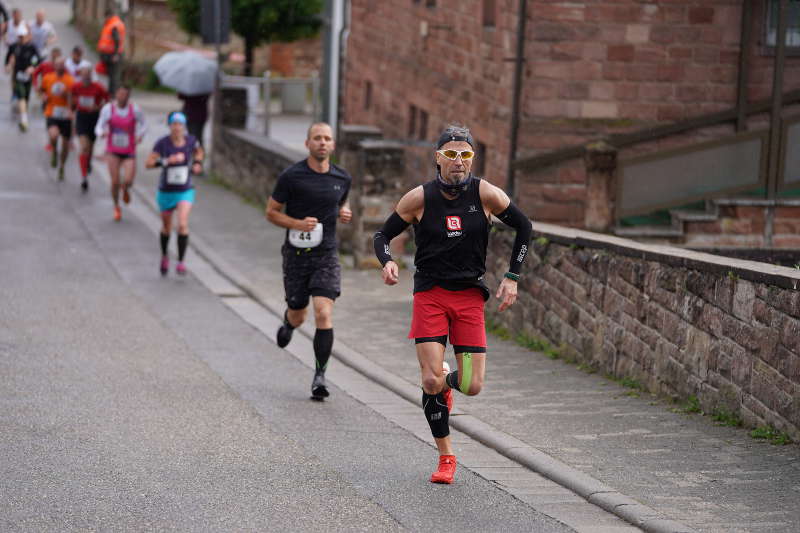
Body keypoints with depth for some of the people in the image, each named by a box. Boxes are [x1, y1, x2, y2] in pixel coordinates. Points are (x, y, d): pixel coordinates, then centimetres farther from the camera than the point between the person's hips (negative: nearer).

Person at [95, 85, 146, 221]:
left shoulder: (135, 110, -6)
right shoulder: (108, 109, -5)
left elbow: (143, 125, 6)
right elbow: (99, 127, -1)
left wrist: (140, 135, -15)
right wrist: (101, 133, -24)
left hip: (129, 151, 0)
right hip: (113, 151, 0)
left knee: (128, 181, -15)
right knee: (115, 181, -8)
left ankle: (125, 189, 26)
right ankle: (116, 207, 19)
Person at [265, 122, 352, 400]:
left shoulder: (342, 178, 3)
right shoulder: (291, 176, -8)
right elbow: (271, 211, -1)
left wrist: (345, 213, 0)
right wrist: (298, 224, -17)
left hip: (326, 255, 1)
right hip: (297, 253, -1)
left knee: (324, 314, -14)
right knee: (298, 317, 11)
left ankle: (319, 377, -9)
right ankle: (288, 323, 51)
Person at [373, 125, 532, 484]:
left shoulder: (485, 194, -5)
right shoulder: (420, 198, -6)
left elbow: (524, 227, 8)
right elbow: (384, 234, 4)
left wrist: (512, 277, 3)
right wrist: (387, 262, -18)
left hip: (470, 295, 1)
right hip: (430, 293, -1)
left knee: (472, 386, -5)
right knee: (431, 380, -13)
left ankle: (448, 381, 34)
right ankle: (446, 457, 7)